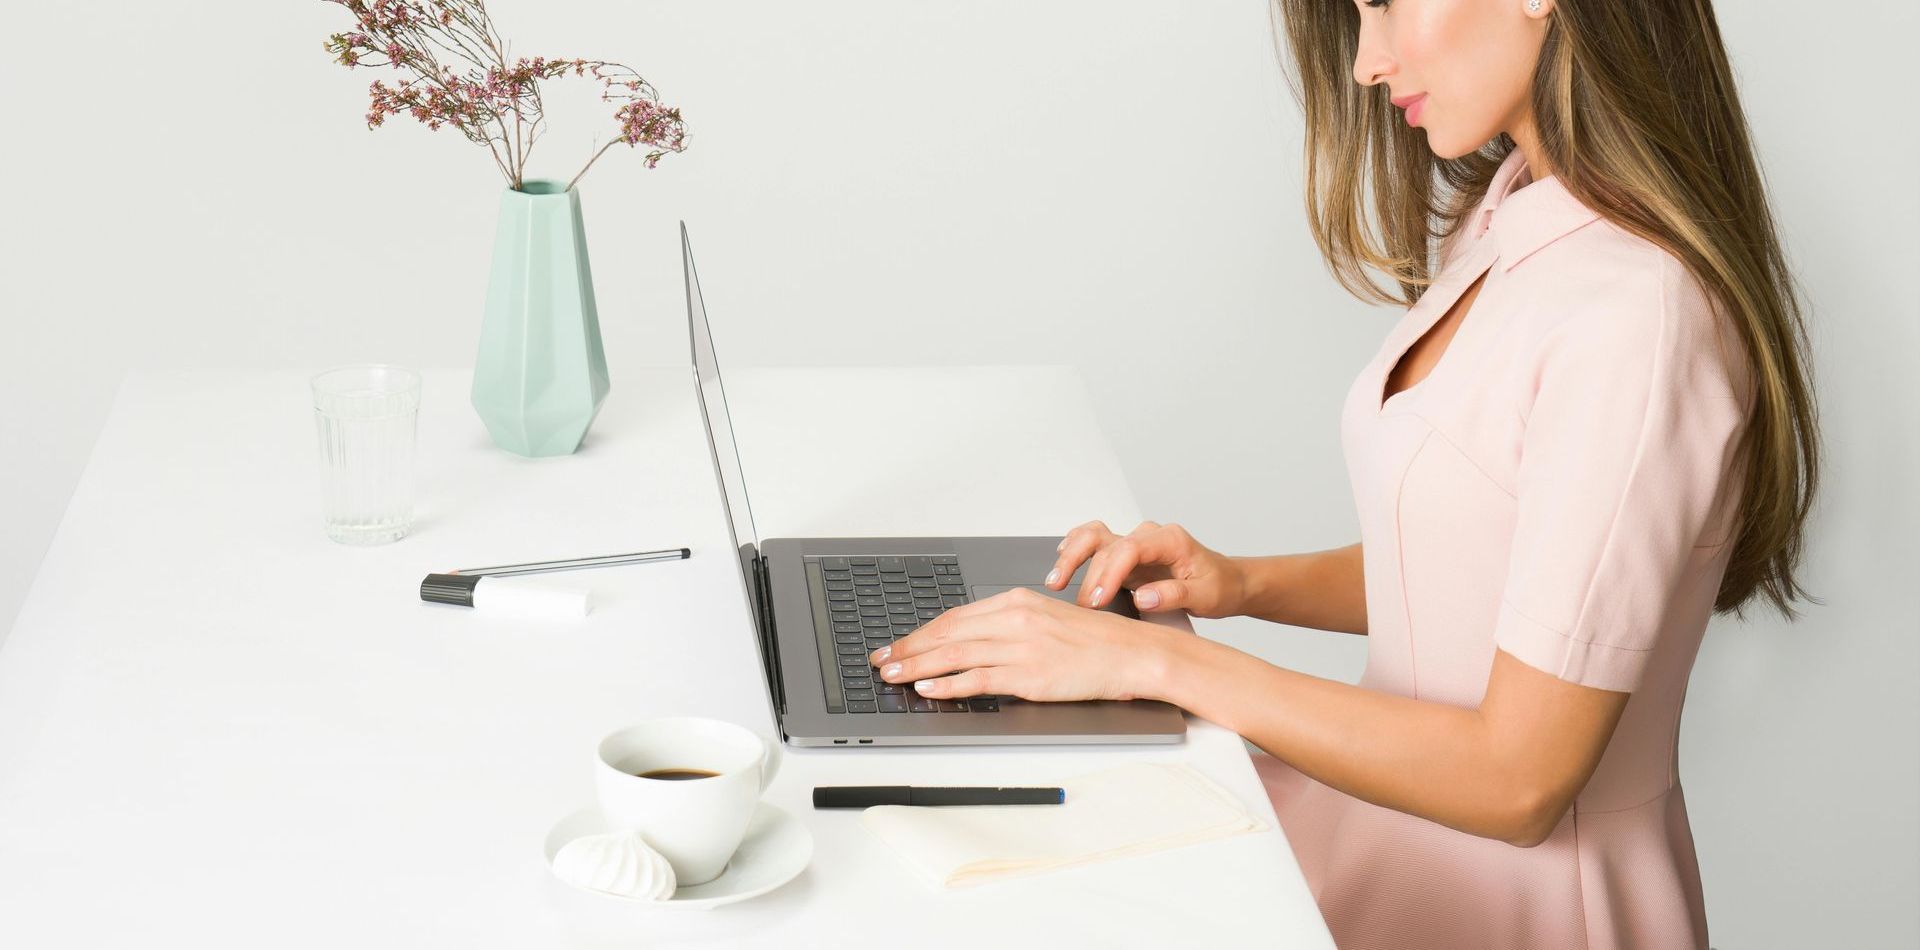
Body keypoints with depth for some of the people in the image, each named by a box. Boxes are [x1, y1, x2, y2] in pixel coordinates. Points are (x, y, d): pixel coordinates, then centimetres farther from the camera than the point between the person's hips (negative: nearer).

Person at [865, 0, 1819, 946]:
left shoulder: (1635, 320, -25)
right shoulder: (1507, 216, 4)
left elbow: (1517, 778, -23)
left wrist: (1164, 662, -20)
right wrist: (1242, 584, 0)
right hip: (1407, 802, 8)